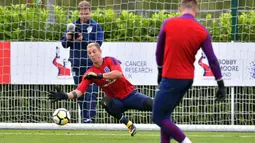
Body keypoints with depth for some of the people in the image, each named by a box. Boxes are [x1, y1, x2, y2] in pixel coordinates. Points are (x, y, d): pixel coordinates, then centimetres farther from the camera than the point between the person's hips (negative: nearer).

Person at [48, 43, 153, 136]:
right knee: (105, 102, -33)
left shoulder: (110, 61, -9)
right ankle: (128, 124, -19)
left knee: (150, 104, -25)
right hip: (117, 101, 2)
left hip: (131, 95, -1)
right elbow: (79, 91, -15)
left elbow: (119, 74, -29)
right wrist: (65, 96, -33)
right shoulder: (90, 73, -5)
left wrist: (99, 75, -35)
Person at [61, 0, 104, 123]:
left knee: (91, 91, -11)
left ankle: (90, 117, -16)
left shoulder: (95, 26, 0)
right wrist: (67, 38, -13)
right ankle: (84, 117, 12)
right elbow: (64, 44, 9)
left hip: (91, 64, -4)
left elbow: (98, 43, -11)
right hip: (76, 65, 4)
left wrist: (84, 39, -22)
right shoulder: (73, 25, 9)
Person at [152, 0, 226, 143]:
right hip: (188, 79, 5)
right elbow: (212, 60, -2)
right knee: (165, 114, 19)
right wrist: (221, 84, 2)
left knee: (158, 117, 2)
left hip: (171, 78, -5)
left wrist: (160, 71, 19)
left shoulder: (168, 23, -7)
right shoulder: (202, 31, -1)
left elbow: (159, 51, 4)